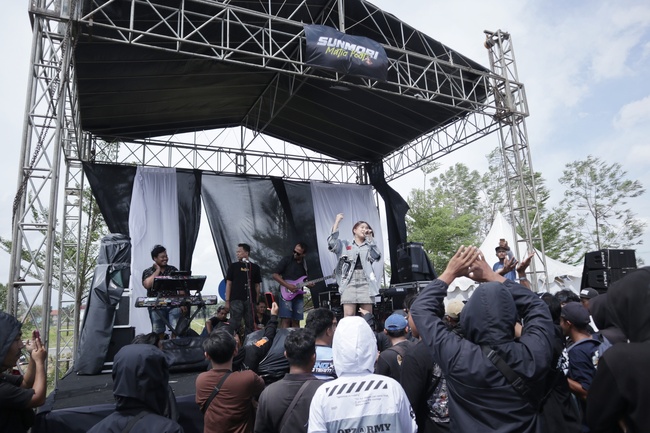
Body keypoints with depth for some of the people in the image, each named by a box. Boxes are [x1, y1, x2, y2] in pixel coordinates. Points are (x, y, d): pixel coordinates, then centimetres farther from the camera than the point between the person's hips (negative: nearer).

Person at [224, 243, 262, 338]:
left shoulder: (254, 267, 9)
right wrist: (227, 301, -3)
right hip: (236, 300, -1)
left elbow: (257, 285, 11)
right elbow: (228, 284, 4)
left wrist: (257, 302, 4)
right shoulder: (233, 266, 7)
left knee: (250, 325, 6)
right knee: (234, 325, -4)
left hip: (250, 300, 2)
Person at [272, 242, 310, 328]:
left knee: (296, 321, 7)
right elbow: (275, 275, -7)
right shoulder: (287, 260, -3)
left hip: (298, 295, 5)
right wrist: (288, 285, -16)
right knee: (286, 320, -12)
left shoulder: (305, 264, 12)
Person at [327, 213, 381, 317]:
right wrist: (337, 222, -2)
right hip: (349, 282, -1)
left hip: (366, 282, 2)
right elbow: (331, 243, -4)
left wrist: (370, 238, 0)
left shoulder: (369, 246, 17)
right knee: (348, 316, -8)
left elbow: (376, 256, -2)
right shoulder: (344, 244, 14)